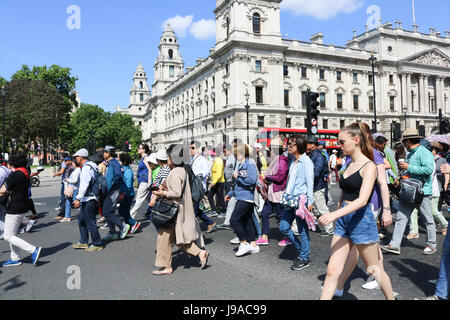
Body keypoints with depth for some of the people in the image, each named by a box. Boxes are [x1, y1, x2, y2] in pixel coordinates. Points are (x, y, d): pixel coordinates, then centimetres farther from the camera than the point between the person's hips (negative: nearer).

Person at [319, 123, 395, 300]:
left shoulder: (369, 166, -12)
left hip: (362, 220, -6)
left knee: (374, 270, 12)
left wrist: (335, 214, -33)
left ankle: (391, 298, 35)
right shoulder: (349, 165, 11)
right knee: (332, 271, 3)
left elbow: (363, 199, -23)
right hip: (343, 220, 6)